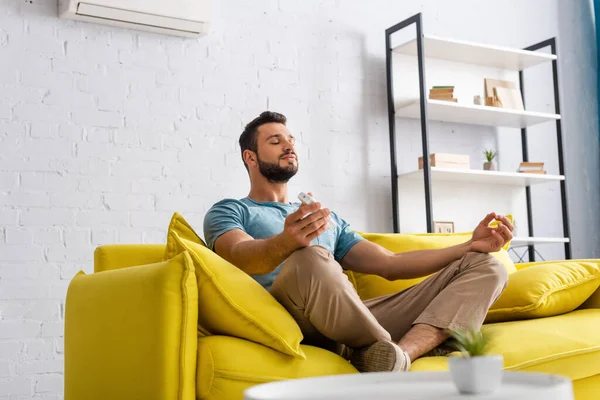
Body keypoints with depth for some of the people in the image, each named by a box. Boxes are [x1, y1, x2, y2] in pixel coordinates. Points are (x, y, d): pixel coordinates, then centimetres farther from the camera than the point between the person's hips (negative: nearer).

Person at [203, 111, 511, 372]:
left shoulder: (329, 219, 33)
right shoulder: (227, 212, 15)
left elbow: (390, 265, 24)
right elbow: (243, 257, -9)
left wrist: (470, 245, 13)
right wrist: (287, 242, -33)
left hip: (357, 319, 7)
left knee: (486, 266, -4)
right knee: (310, 258, -41)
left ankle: (398, 355, -31)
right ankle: (391, 352, -18)